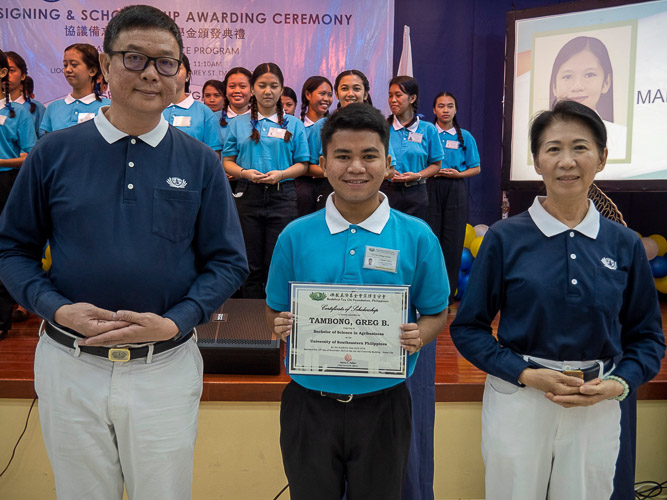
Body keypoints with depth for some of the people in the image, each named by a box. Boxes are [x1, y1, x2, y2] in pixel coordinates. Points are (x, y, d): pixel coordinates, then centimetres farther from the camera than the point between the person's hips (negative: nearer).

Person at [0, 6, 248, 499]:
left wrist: (175, 322, -14)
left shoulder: (201, 163, -3)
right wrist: (56, 308, -12)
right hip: (69, 366, 1)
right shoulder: (54, 153, -2)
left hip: (166, 367, 0)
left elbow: (228, 262, -1)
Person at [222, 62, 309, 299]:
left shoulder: (293, 124, 9)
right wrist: (245, 173, -12)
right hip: (248, 196, 1)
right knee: (251, 266, 5)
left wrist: (281, 174, -13)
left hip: (282, 197, -1)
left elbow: (302, 164, 6)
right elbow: (227, 162, 8)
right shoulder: (239, 123, 11)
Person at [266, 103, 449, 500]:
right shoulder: (295, 236, -2)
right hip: (310, 404, 1)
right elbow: (275, 313, 6)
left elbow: (436, 315, 3)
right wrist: (282, 325, -15)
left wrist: (418, 336, -17)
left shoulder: (418, 237, -5)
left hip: (382, 404, 0)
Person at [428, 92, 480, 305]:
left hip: (455, 189, 1)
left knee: (453, 238, 0)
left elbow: (476, 168, 11)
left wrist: (458, 174, -6)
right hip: (430, 188, -1)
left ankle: (448, 292, 9)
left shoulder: (465, 137, 10)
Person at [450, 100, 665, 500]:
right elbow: (468, 327, -4)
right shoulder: (505, 238, -7)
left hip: (599, 410, 2)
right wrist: (526, 374, -15)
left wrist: (618, 384, -9)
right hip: (517, 402, -2)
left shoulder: (624, 245, 0)